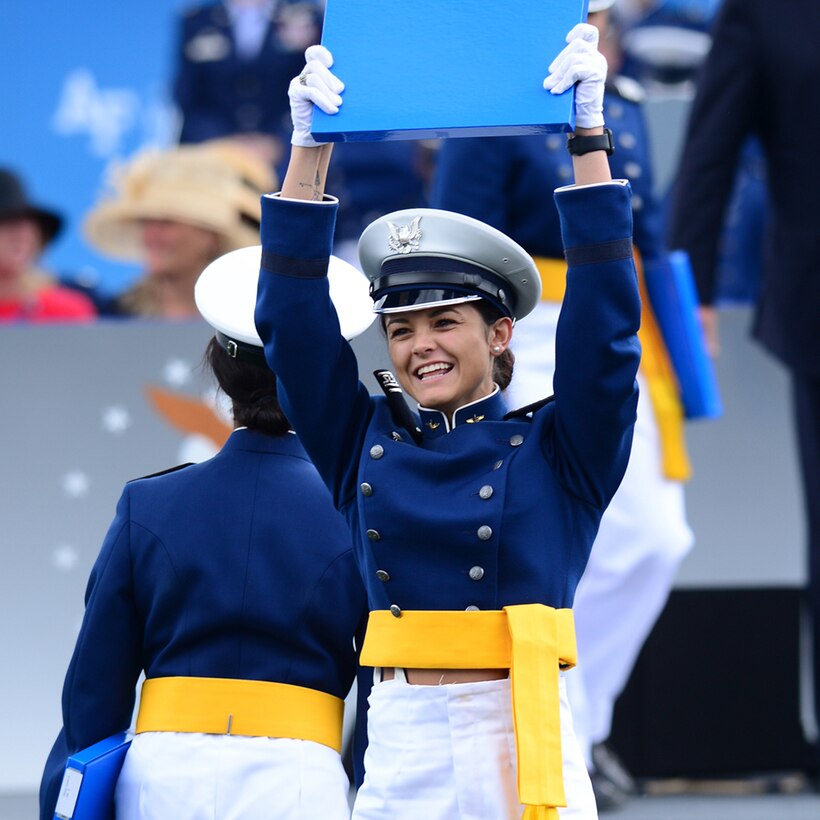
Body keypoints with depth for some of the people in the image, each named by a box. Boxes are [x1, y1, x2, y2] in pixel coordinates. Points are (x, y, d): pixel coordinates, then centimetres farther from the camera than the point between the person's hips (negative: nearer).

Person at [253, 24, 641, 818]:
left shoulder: (554, 452, 6)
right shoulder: (367, 447, 13)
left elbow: (605, 322, -2)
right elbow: (292, 322, 10)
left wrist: (588, 136, -3)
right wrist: (310, 147, 6)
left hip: (521, 744, -2)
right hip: (400, 749, 2)